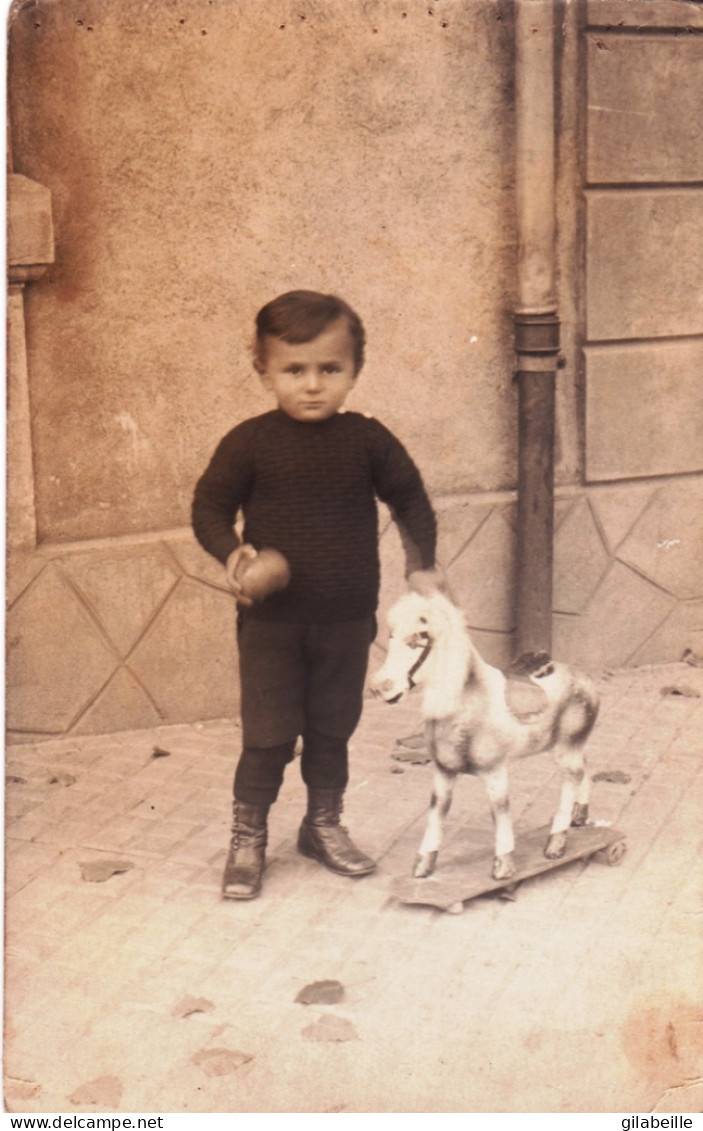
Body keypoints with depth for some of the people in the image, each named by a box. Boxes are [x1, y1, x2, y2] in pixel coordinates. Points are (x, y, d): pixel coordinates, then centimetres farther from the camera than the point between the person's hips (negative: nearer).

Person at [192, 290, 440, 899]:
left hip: (348, 619, 3)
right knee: (268, 734, 1)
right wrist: (233, 554, -20)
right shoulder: (250, 443, -10)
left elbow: (410, 499, 10)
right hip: (271, 620, -2)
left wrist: (422, 566, 8)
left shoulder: (367, 439, -4)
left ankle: (325, 825, 33)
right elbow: (210, 507, -2)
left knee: (334, 727, 15)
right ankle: (247, 838, 17)